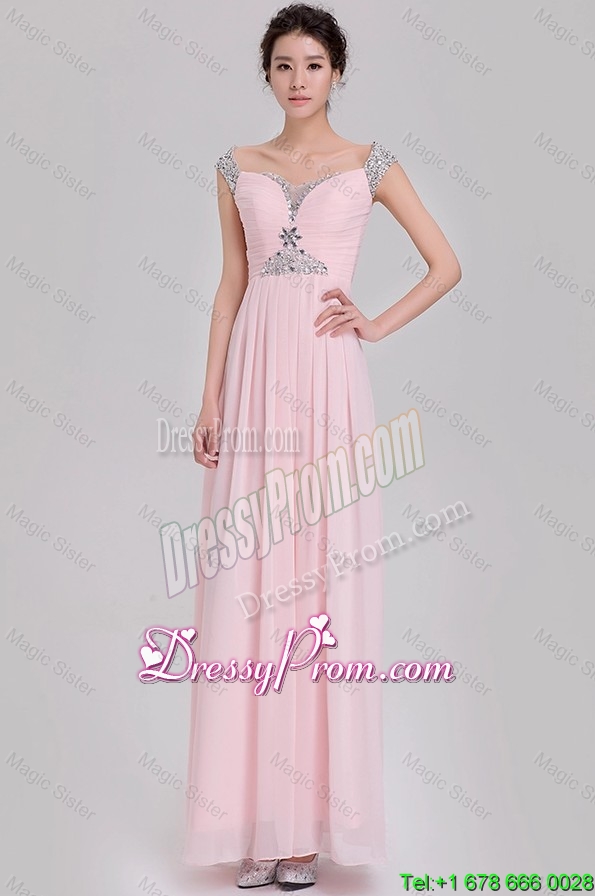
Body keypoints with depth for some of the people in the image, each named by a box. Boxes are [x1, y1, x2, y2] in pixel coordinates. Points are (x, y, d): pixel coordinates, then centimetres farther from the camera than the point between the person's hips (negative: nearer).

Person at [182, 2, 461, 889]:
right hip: (255, 375, 2)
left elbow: (446, 264, 10)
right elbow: (231, 286, 11)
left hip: (328, 380, -2)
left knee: (324, 578, -1)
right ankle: (253, 815, 12)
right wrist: (211, 397, 4)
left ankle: (310, 814, 11)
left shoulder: (369, 164, 8)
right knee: (249, 582, 0)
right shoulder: (239, 168, 14)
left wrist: (377, 326, -1)